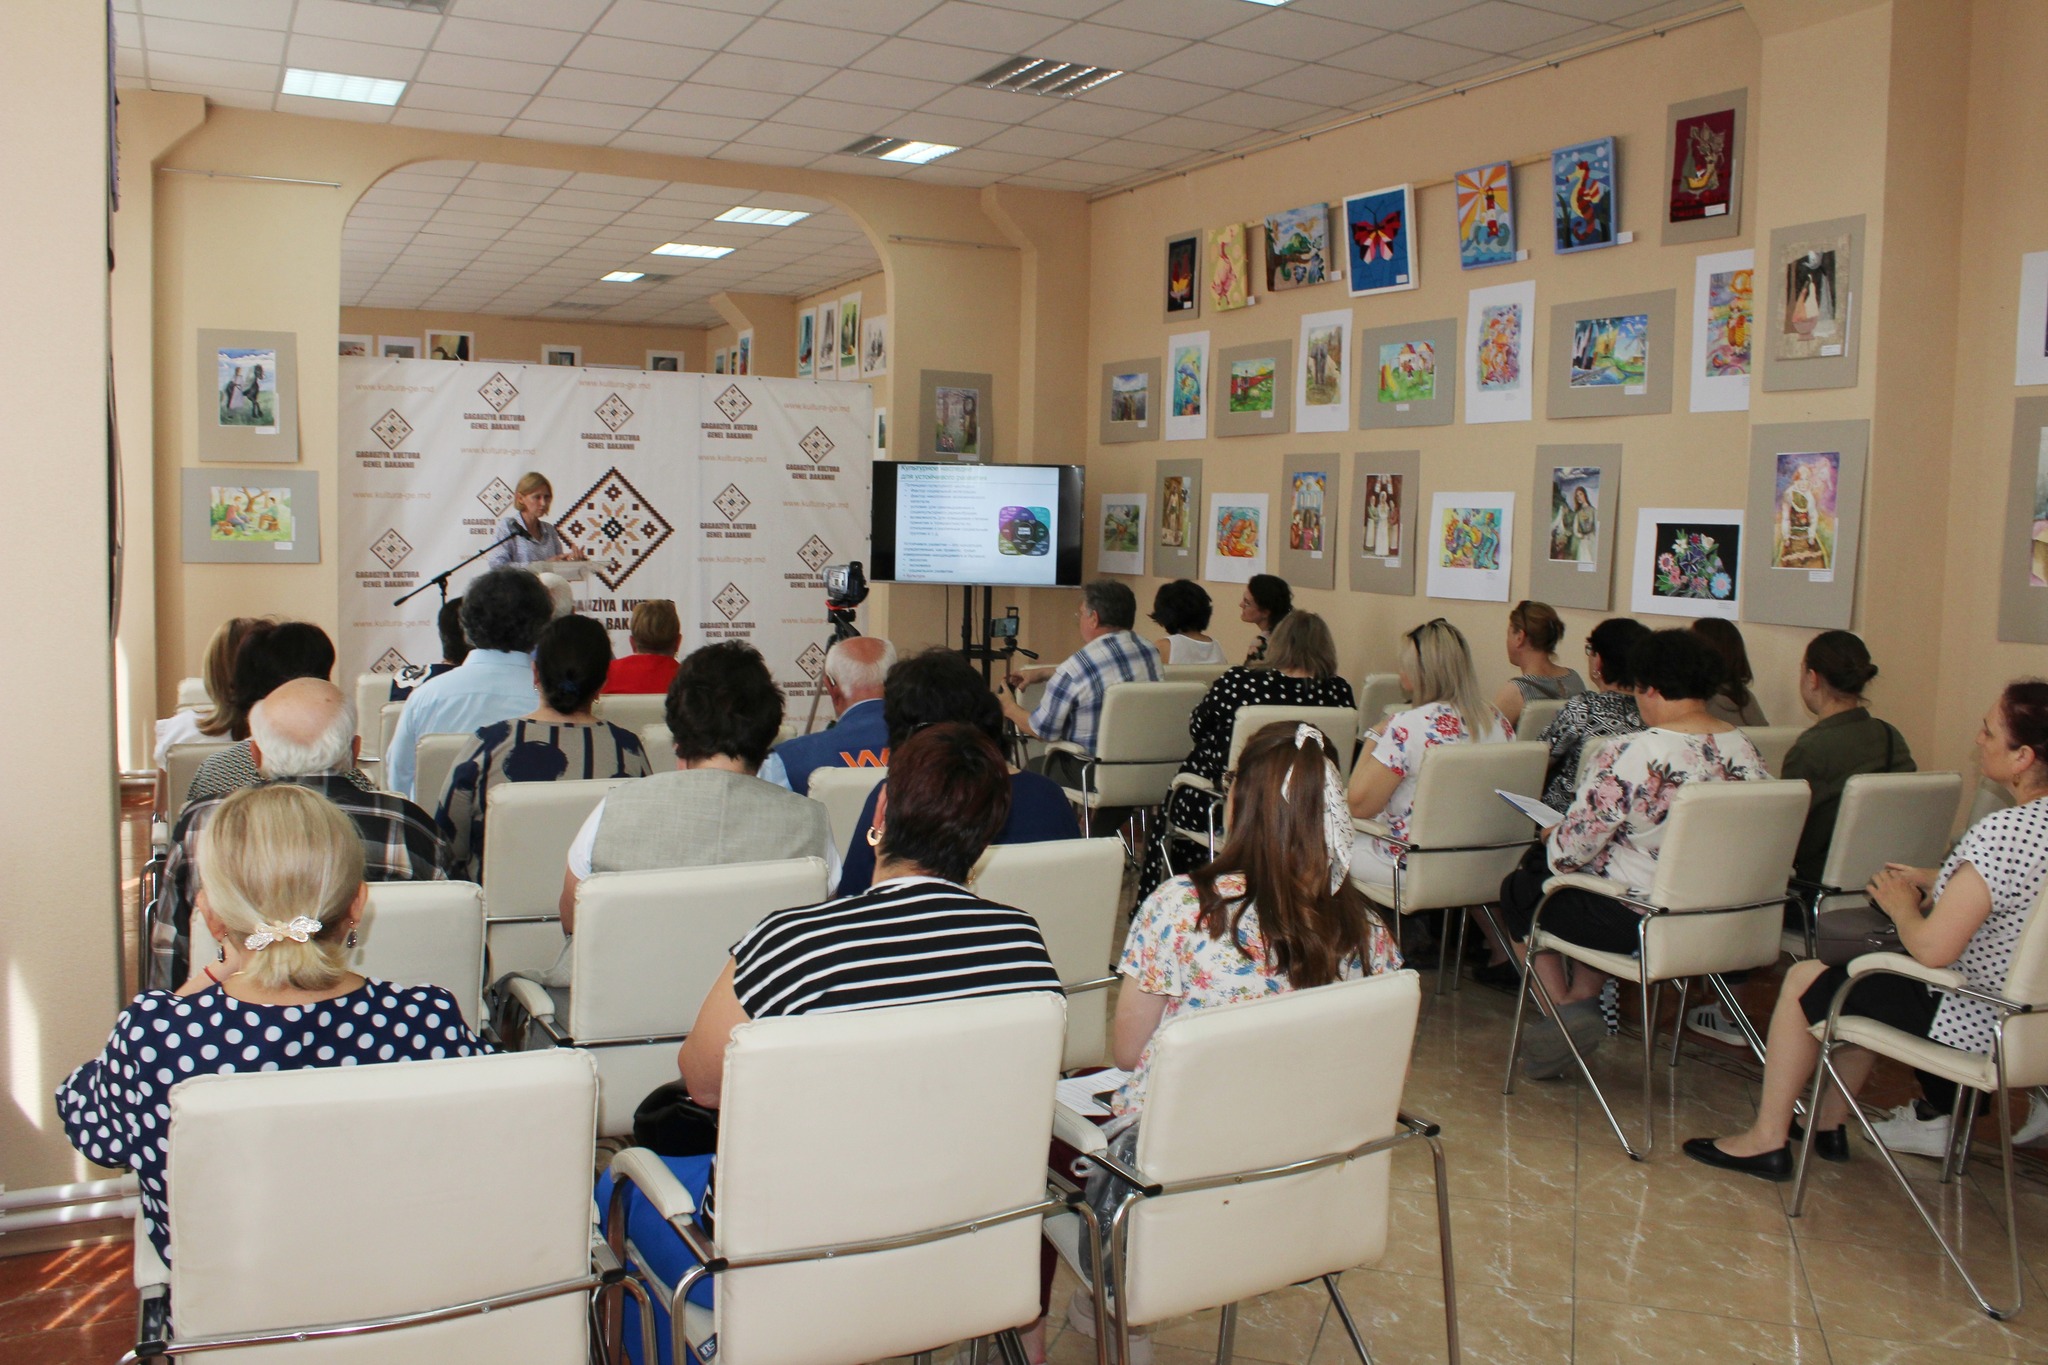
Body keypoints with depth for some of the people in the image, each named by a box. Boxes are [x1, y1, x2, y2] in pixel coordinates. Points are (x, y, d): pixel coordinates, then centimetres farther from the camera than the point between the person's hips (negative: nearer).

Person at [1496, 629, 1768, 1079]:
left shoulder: (1631, 755, -23)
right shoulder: (1747, 751, -2)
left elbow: (1575, 846, -18)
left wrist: (1552, 838, 5)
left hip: (1634, 922, -7)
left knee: (1520, 887, 17)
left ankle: (1563, 1007, 14)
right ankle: (1583, 998, 23)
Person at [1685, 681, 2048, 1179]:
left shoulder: (2004, 831, -28)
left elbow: (1932, 949, -29)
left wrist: (1903, 908, -8)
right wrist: (1930, 881, 9)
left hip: (1977, 1023, -9)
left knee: (1805, 979, 6)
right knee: (1869, 975, 28)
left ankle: (1767, 1139, 16)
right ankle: (1829, 1121, 33)